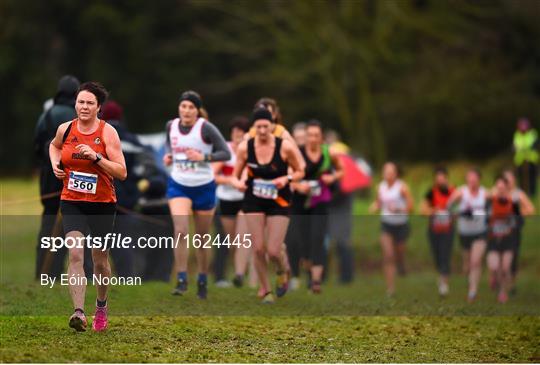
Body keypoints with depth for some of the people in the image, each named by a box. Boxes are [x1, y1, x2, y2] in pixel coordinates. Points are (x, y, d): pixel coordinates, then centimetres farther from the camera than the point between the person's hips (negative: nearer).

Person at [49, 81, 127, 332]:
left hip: (102, 203, -1)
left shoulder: (107, 132, -10)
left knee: (99, 258, 12)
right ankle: (79, 312, -26)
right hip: (72, 202, 1)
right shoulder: (65, 129, -1)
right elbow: (54, 145, 25)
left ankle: (101, 305, 38)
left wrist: (96, 157, -26)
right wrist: (55, 165, 6)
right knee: (75, 255, -17)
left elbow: (122, 172, -15)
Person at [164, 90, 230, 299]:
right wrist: (168, 157, -1)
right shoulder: (171, 126, 0)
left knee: (202, 238, 9)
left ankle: (203, 282, 28)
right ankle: (181, 280, -13)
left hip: (204, 187, -2)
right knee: (180, 231, -19)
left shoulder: (206, 128, -13)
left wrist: (203, 157, -25)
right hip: (178, 186, 2)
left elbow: (225, 153, -12)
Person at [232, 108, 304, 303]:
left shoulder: (285, 147, -12)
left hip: (279, 201, -2)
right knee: (258, 249, -5)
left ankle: (283, 271, 28)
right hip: (254, 201, 2)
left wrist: (287, 179, -19)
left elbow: (299, 172, 1)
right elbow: (235, 175, 3)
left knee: (273, 251, -9)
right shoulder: (245, 148, -7)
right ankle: (266, 291, 15)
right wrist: (237, 182, -20)